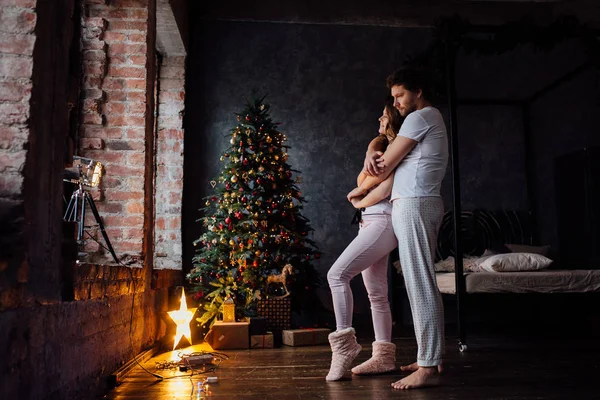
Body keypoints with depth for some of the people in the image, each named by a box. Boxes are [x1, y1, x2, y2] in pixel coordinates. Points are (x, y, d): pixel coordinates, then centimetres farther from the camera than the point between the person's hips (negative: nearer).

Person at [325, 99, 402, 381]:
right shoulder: (383, 146, 23)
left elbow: (385, 190, -15)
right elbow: (362, 181, 12)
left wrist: (360, 202, 0)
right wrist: (372, 152, -3)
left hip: (383, 222, -10)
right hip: (371, 222, 10)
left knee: (337, 274, -19)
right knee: (376, 292, 7)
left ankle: (344, 342, -15)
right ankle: (384, 356, 11)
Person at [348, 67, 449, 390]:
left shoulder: (419, 117, -6)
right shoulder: (430, 120, 26)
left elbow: (385, 168, -7)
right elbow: (387, 161, 22)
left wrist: (358, 190, 9)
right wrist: (374, 157, -2)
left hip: (413, 205, -10)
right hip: (419, 206, 10)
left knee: (420, 284, -12)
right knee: (422, 283, 11)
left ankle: (428, 368, -10)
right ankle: (431, 357, 17)